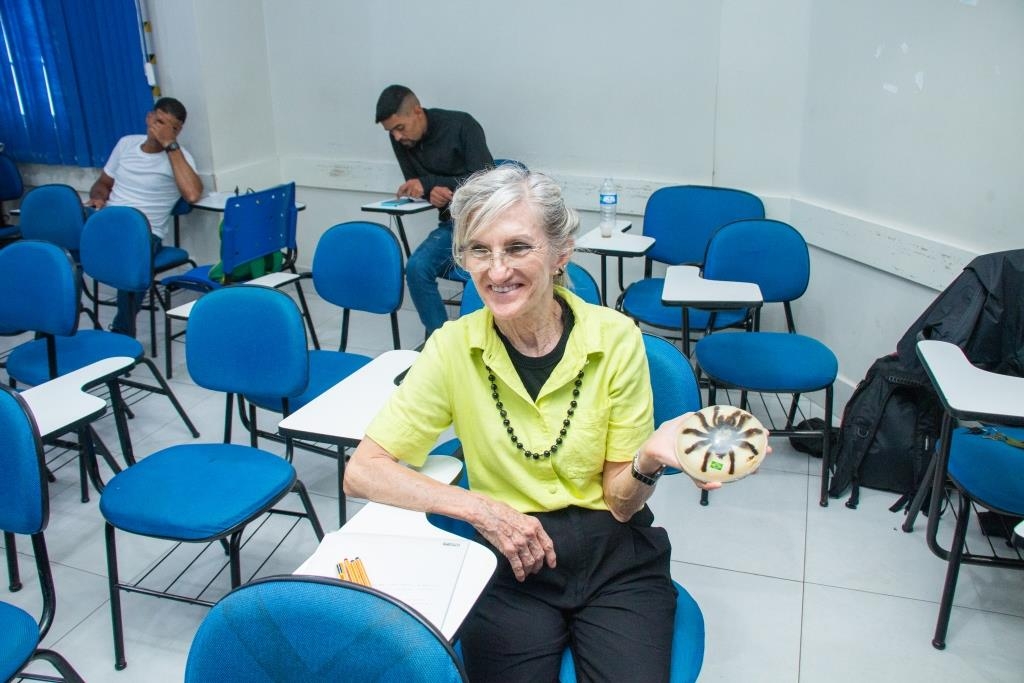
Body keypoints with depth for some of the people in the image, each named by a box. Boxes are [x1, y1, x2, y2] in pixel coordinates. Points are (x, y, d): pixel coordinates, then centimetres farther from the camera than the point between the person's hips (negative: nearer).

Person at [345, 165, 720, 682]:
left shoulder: (615, 339, -9)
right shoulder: (454, 348, -8)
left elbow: (621, 502, -4)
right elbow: (361, 472, -11)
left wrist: (650, 459, -25)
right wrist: (481, 509, -20)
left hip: (615, 559, 0)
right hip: (508, 562, 0)